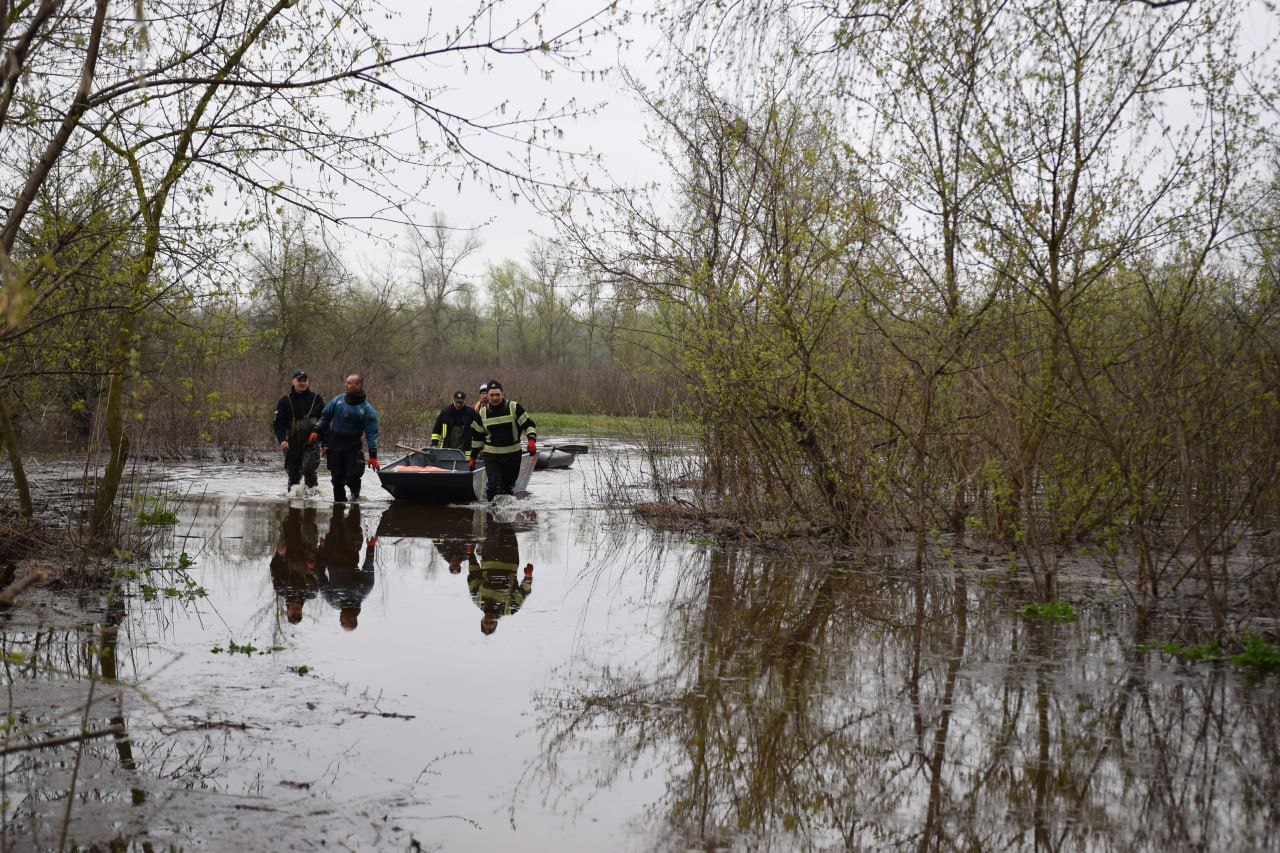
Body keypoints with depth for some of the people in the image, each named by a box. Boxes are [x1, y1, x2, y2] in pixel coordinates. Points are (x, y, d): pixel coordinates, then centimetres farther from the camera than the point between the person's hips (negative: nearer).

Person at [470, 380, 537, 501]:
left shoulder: (514, 407, -4)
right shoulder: (483, 412, 4)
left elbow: (528, 424, -1)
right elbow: (477, 436, 14)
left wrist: (532, 440, -19)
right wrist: (473, 457, 16)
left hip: (513, 454, 0)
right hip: (491, 455, 0)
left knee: (509, 486, 9)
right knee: (493, 484, -16)